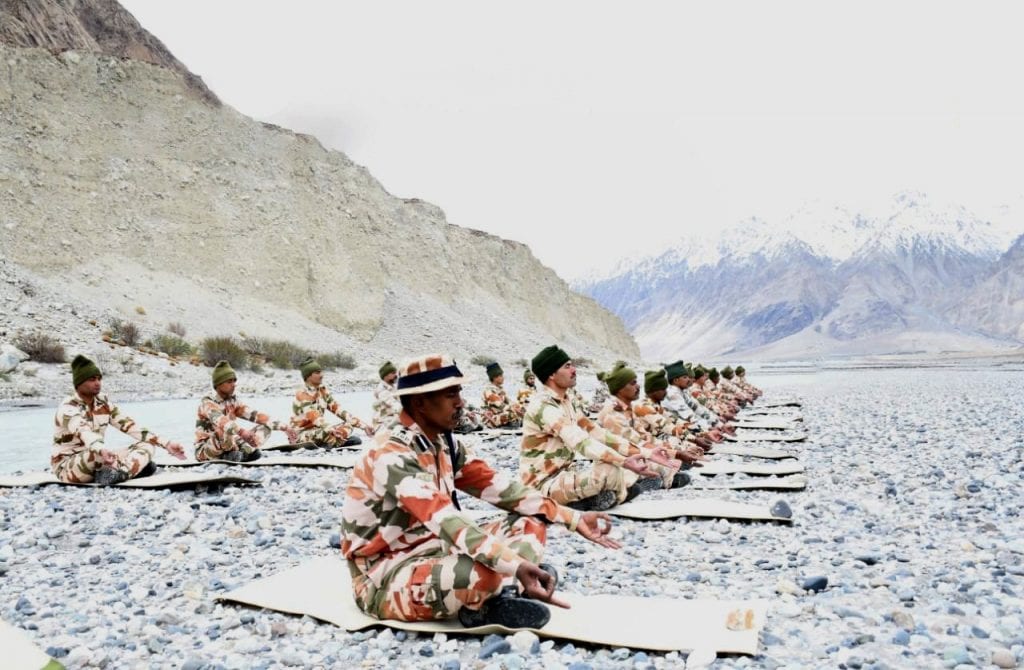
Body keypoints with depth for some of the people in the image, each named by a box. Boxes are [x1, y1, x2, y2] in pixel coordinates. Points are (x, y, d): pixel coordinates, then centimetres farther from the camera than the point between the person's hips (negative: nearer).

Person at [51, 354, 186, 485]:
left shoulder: (103, 402, 2)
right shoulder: (68, 408, -18)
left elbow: (129, 426, -3)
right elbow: (83, 433, -39)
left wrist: (166, 444, -13)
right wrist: (103, 451, -62)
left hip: (96, 463, 7)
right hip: (67, 467, -7)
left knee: (148, 445, -9)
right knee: (98, 455, -40)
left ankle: (117, 473, -32)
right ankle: (135, 467, -19)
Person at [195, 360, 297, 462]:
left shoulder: (232, 402, 6)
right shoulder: (207, 402, -14)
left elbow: (255, 416, -2)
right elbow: (220, 421, -36)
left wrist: (283, 426, -14)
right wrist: (242, 432, -55)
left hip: (228, 450, 7)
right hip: (205, 451, -7)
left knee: (265, 428, -4)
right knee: (223, 430, -38)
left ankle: (242, 453, -25)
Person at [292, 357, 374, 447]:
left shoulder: (323, 391, 5)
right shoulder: (302, 394, -15)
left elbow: (339, 410, 2)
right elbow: (313, 416, -31)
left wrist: (363, 425, -7)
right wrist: (330, 429, -50)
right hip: (302, 435, -7)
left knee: (348, 425, -11)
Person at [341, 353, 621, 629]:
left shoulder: (445, 444, 3)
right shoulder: (391, 457, -24)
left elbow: (500, 488, 1)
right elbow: (445, 520, -37)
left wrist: (574, 519, -6)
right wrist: (517, 567, -47)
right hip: (384, 578, -9)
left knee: (531, 525, -1)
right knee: (483, 572, -38)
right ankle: (484, 606, -8)